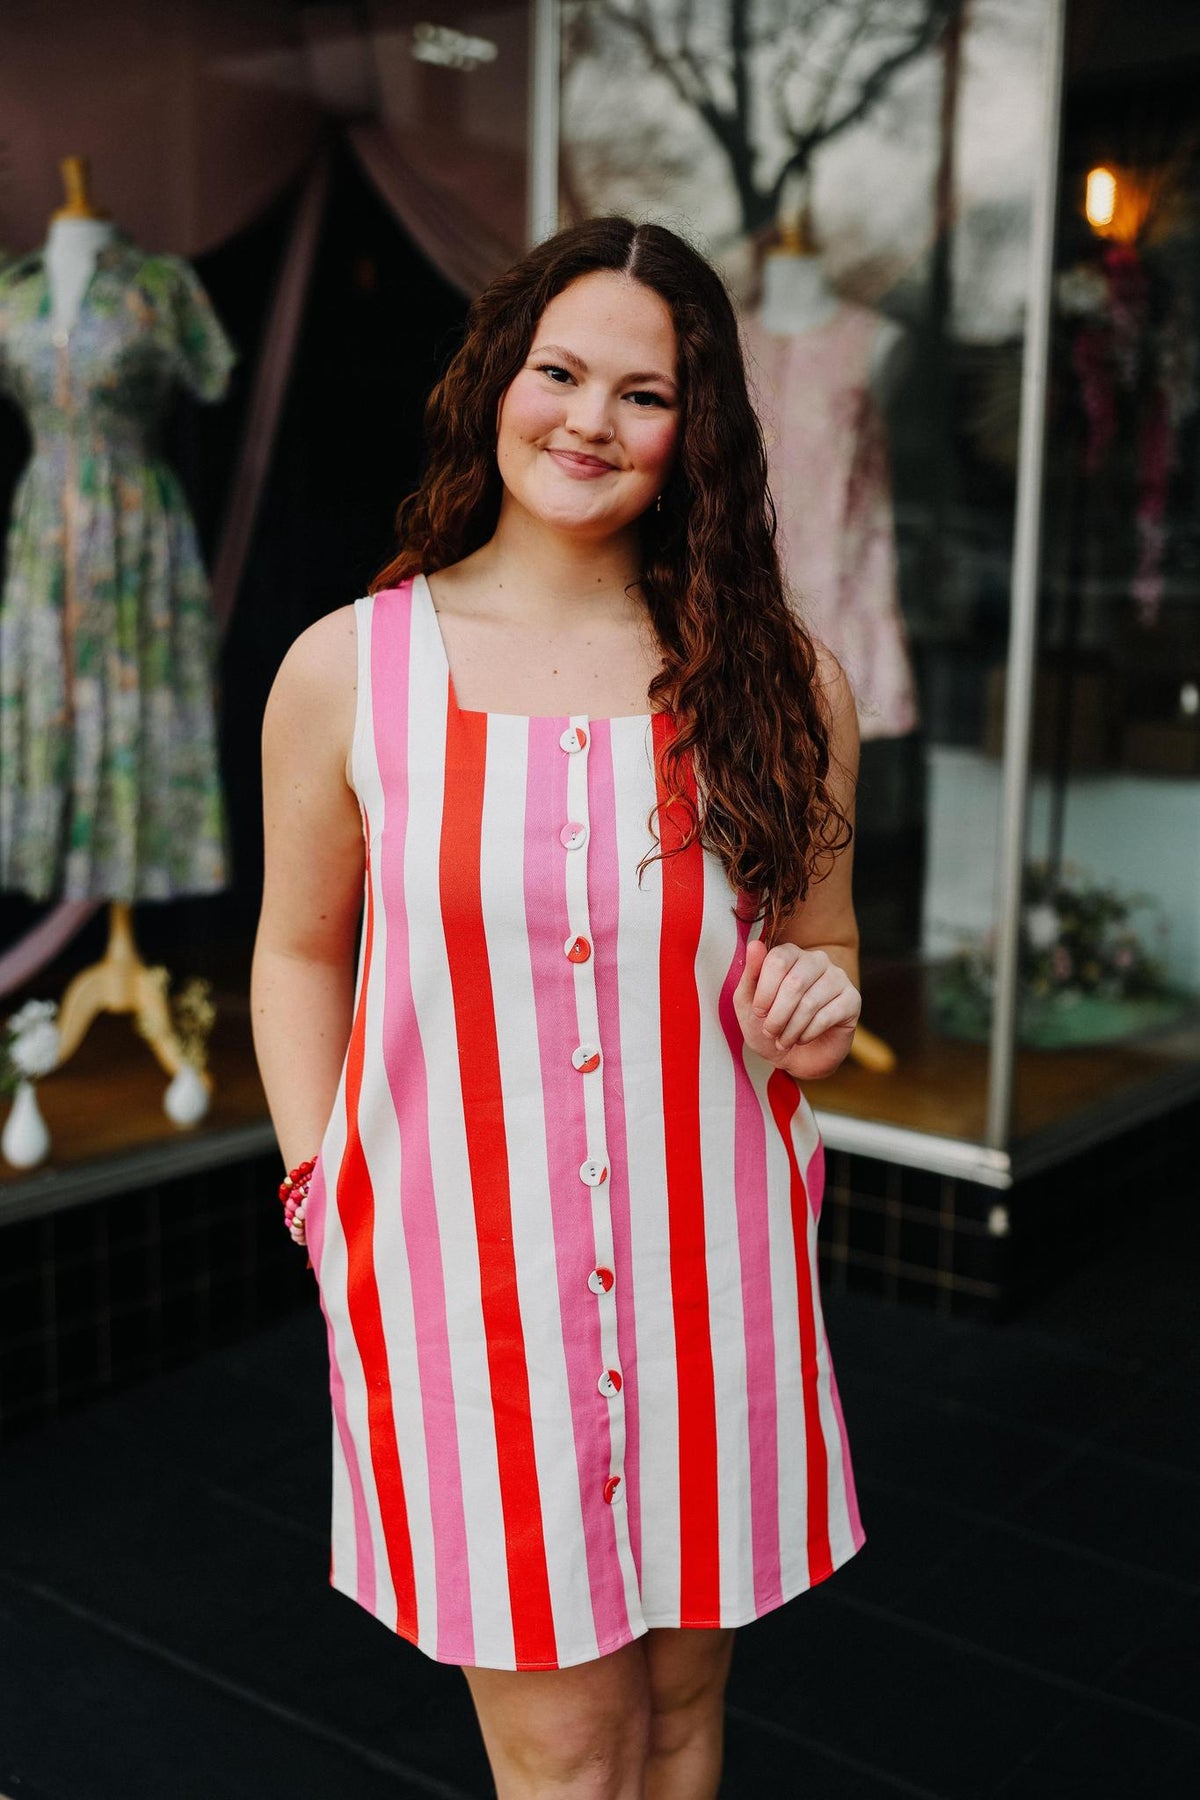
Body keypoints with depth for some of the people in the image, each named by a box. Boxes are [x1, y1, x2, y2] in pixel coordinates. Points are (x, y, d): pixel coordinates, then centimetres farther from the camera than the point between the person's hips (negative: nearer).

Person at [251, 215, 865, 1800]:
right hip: (462, 1269, -2)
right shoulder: (347, 670, -4)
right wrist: (325, 1207, 1)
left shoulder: (781, 684, 0)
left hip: (711, 1266, 2)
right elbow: (300, 949, 7)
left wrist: (818, 1002, -10)